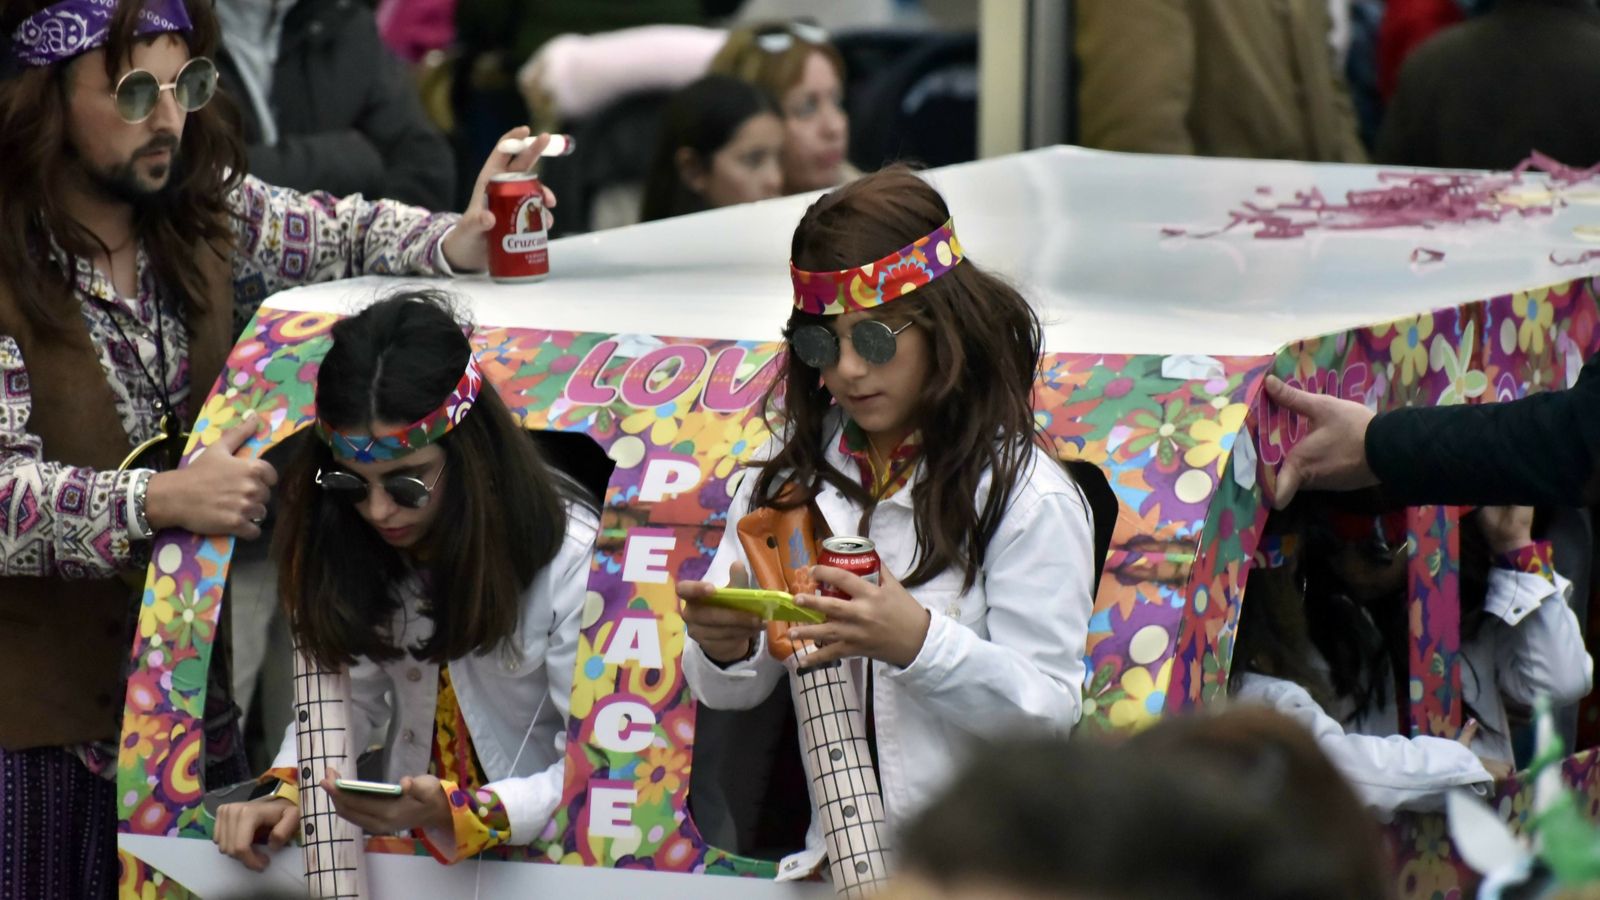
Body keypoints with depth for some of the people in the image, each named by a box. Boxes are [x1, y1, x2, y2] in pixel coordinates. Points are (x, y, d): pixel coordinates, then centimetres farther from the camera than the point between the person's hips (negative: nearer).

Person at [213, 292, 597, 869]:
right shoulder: (353, 543, -1)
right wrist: (292, 790, -12)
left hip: (539, 859, -3)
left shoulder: (570, 558, -17)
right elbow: (347, 691, 8)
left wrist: (457, 814, -29)